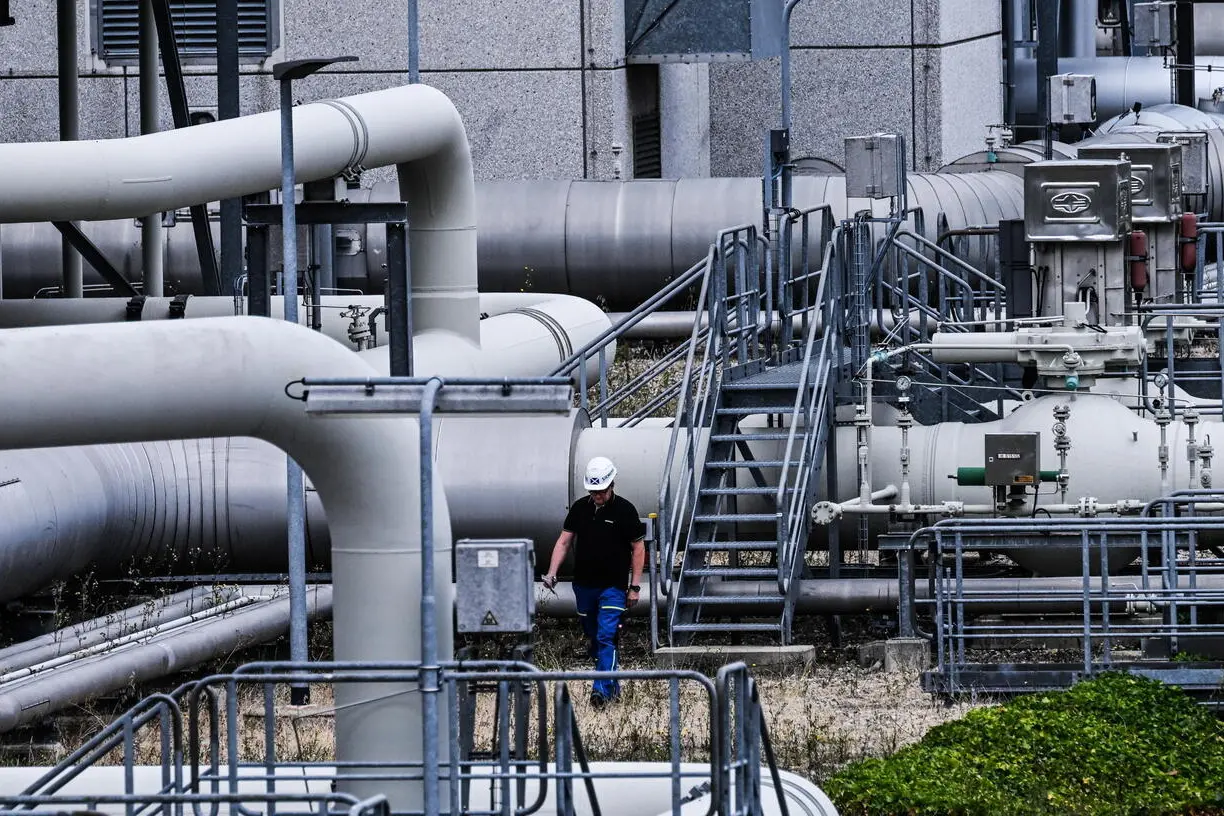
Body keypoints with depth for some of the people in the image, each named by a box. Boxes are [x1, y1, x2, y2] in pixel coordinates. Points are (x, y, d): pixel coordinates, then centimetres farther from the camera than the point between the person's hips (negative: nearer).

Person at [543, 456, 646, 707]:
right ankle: (613, 686, 24)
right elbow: (564, 541, 8)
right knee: (593, 639, 12)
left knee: (606, 637, -15)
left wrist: (635, 586, -6)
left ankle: (602, 690, -21)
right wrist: (552, 572, -5)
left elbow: (638, 548, -2)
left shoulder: (624, 510, -5)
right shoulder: (579, 508, 5)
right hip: (584, 584, 5)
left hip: (613, 586, -5)